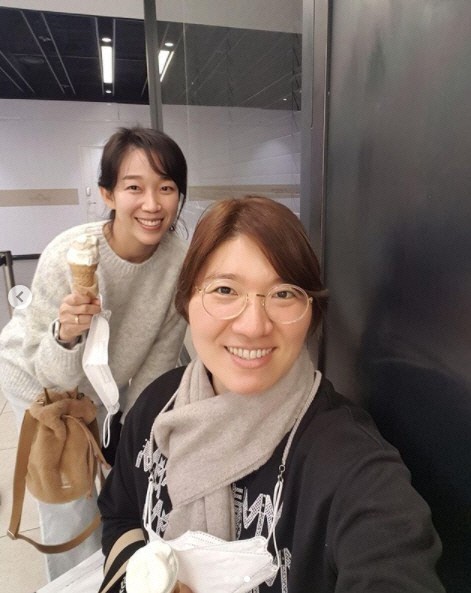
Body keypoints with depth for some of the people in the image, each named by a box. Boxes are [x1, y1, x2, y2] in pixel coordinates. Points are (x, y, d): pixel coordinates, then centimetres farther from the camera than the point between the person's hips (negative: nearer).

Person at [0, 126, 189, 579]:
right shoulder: (66, 257, -35)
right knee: (70, 506, 6)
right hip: (38, 380, -3)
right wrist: (66, 336, -46)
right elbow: (54, 376, -25)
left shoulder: (180, 262, -26)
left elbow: (158, 362, -12)